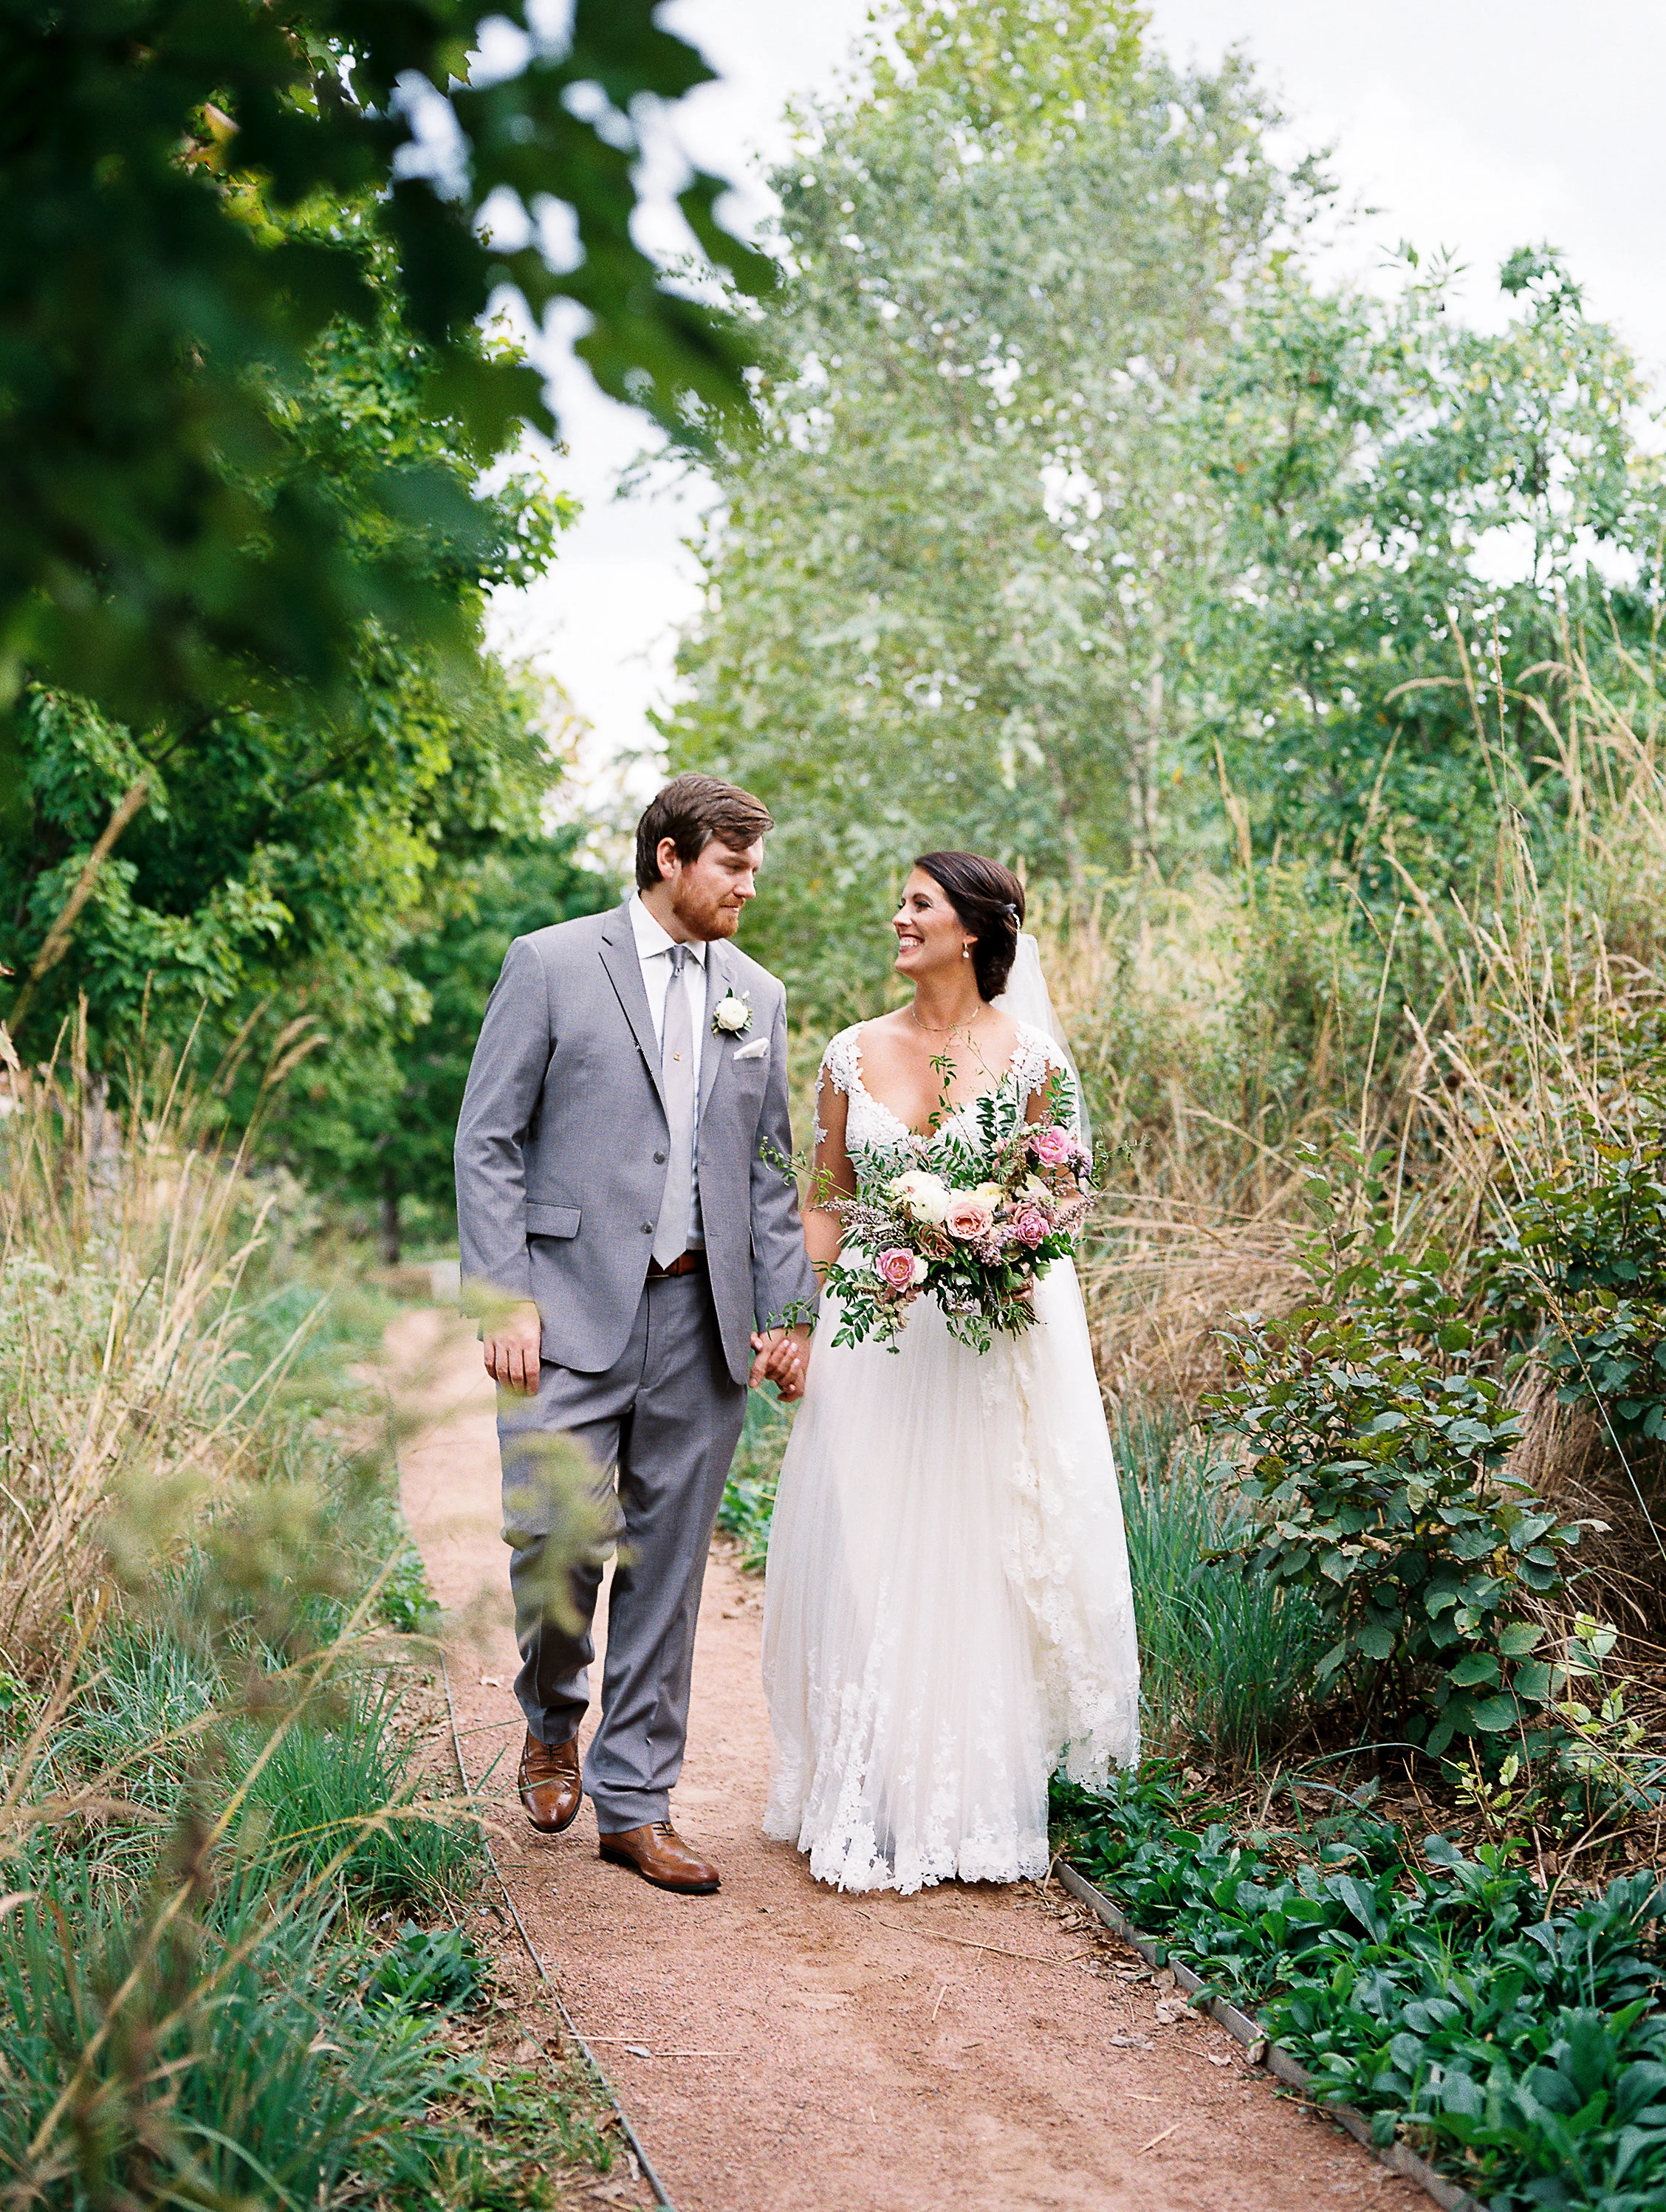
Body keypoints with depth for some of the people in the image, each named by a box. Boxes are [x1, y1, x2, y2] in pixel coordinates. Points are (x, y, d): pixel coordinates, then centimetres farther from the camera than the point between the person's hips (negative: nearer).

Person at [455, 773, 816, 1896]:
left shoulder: (757, 995, 14)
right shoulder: (551, 963, 0)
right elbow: (489, 1140, -2)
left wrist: (789, 1310, 9)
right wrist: (505, 1297, -11)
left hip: (701, 1323, 4)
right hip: (574, 1310, -4)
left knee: (666, 1567, 7)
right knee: (555, 1543, -8)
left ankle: (635, 1803, 18)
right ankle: (553, 1723, 23)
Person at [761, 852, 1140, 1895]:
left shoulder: (1028, 1057, -4)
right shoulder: (855, 1053, 5)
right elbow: (828, 1197, 9)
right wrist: (801, 1324, -1)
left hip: (989, 1338, -3)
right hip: (871, 1332, 3)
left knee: (977, 1568, 3)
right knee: (862, 1565, 5)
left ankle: (975, 1803, 17)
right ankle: (870, 1801, 17)